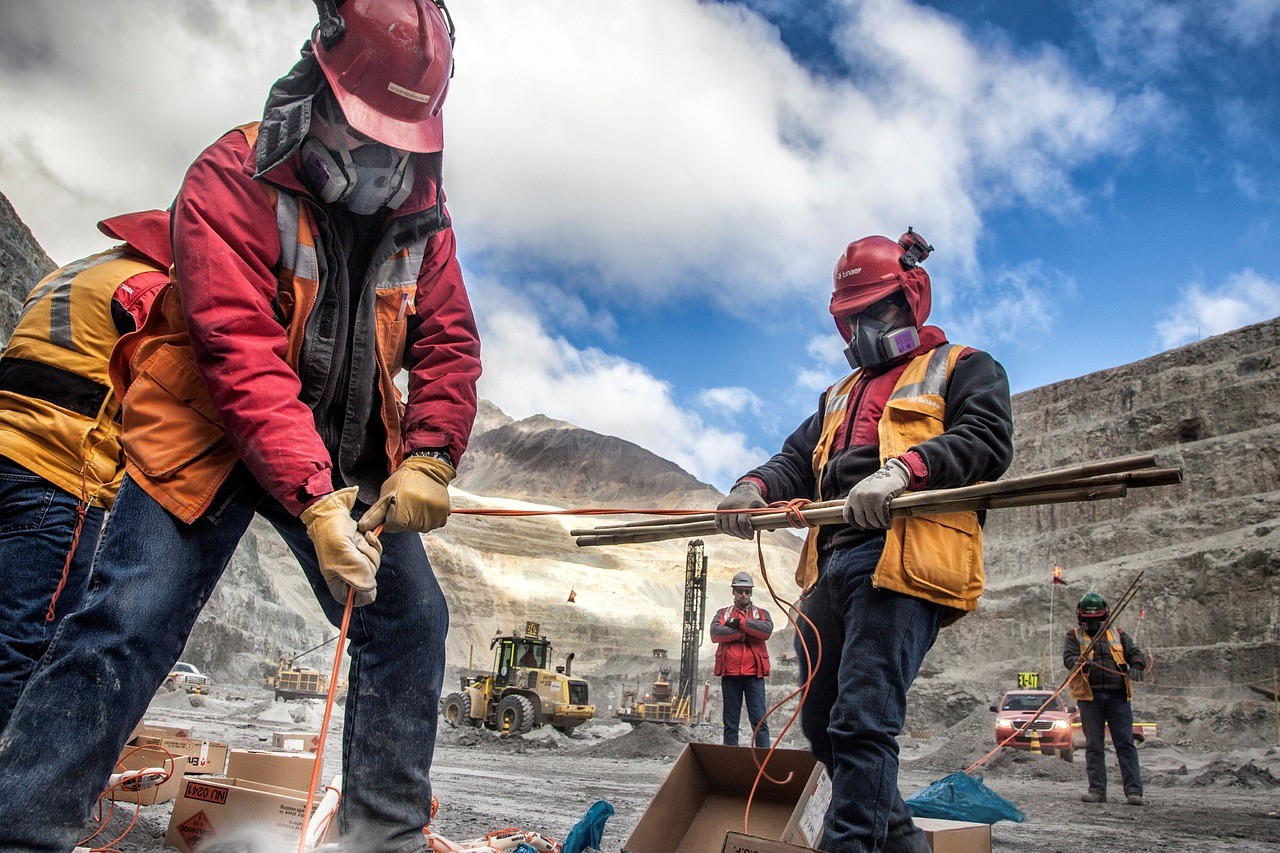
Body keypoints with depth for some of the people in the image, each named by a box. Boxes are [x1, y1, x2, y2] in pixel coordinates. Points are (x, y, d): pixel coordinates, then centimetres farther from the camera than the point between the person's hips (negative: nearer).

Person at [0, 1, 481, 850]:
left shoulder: (419, 213, 0)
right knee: (130, 627, -14)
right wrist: (312, 501, -36)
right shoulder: (234, 182, -17)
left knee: (411, 619, 0)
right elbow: (243, 357, -27)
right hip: (212, 439, -4)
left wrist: (427, 460, -19)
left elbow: (448, 345, -2)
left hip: (345, 453, 5)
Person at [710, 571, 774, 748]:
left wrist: (741, 622, -10)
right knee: (730, 722, 6)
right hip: (730, 674, 1)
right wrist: (742, 632, -10)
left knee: (759, 720, -6)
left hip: (754, 674, -1)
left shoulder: (761, 613, 14)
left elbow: (767, 630, -10)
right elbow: (715, 633, -5)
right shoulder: (723, 613, 15)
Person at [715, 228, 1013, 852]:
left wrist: (903, 467, -24)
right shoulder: (841, 395, 34)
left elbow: (987, 439, -6)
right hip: (831, 565, 8)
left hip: (902, 562, -8)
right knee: (822, 725, 11)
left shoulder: (965, 369, 13)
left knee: (861, 722, -18)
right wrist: (754, 487, 0)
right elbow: (797, 461, 24)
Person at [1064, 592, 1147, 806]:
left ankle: (1134, 791, -2)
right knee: (1094, 746, 3)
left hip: (1118, 696, 1)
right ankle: (1097, 790, 7)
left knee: (1125, 744, -3)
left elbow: (1136, 654, 8)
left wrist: (1136, 667, -14)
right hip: (1090, 697, -1)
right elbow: (1068, 657, -5)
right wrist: (1081, 662, -28)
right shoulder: (1074, 636, 10)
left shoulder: (1118, 635, 16)